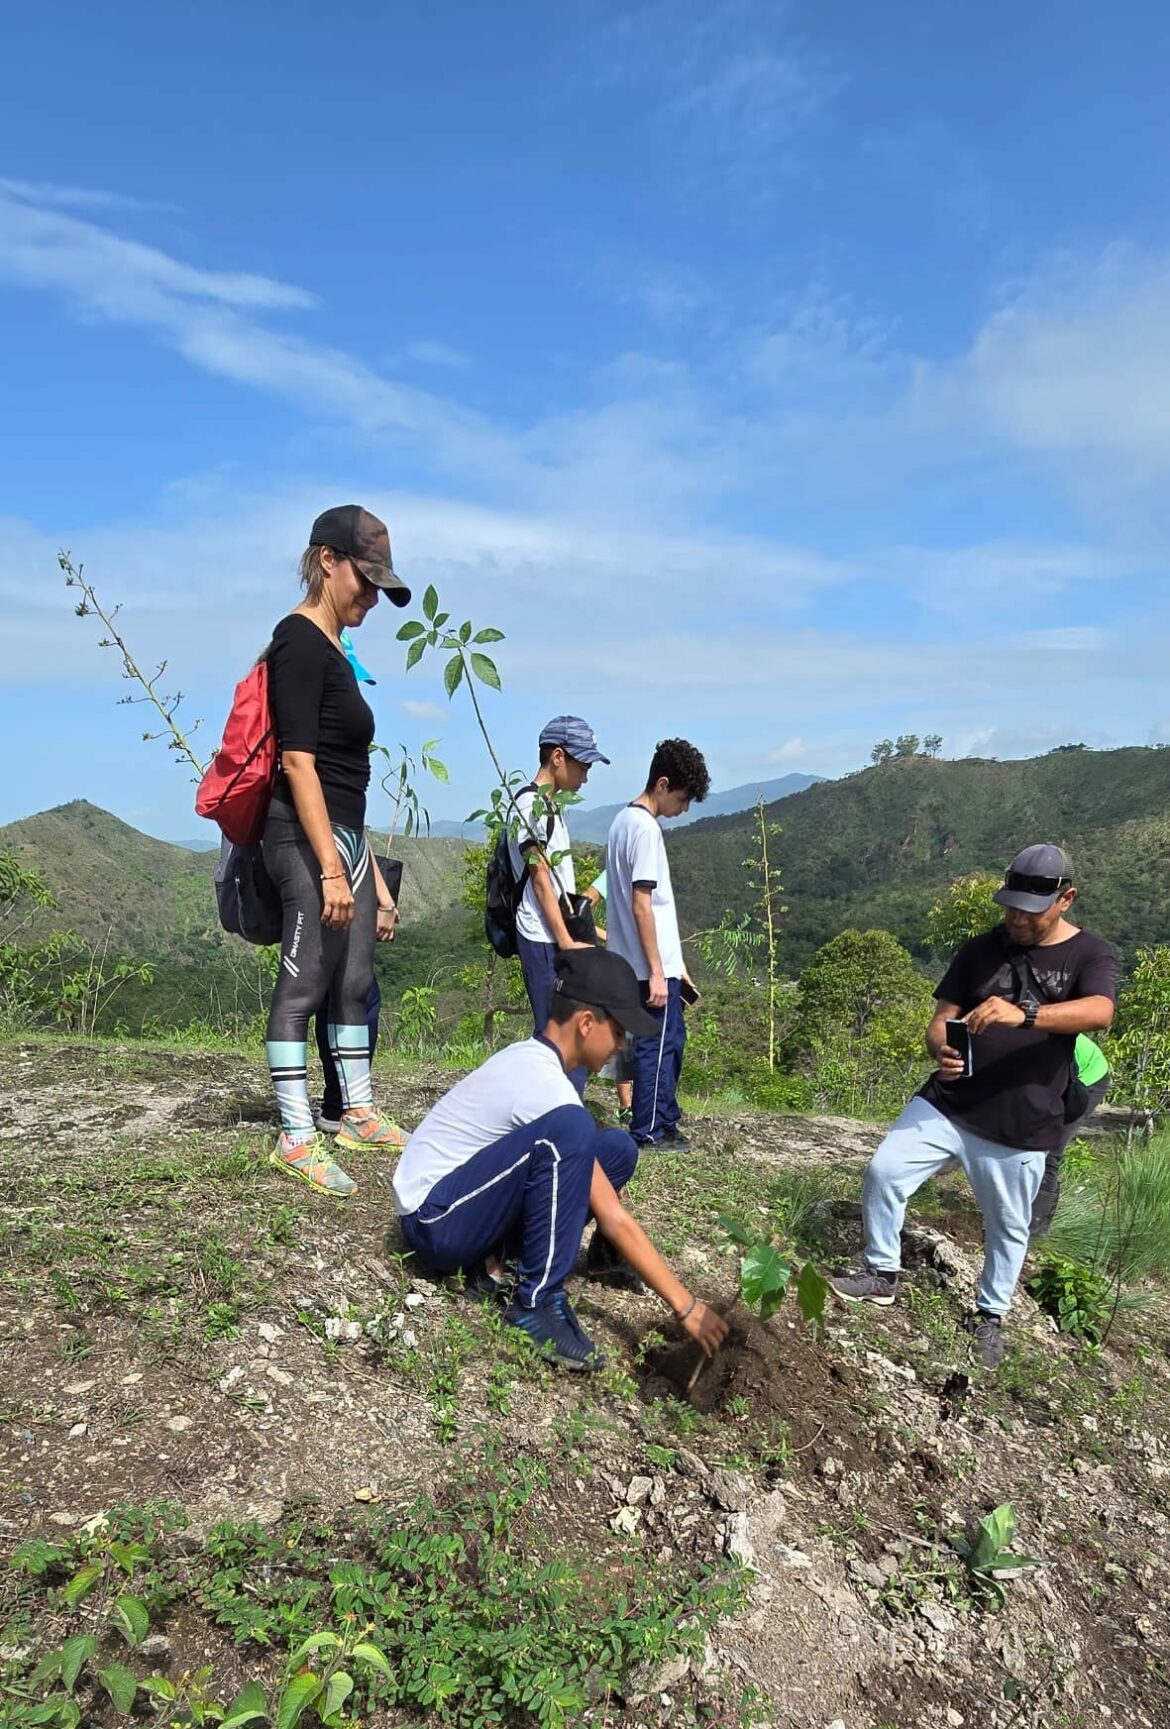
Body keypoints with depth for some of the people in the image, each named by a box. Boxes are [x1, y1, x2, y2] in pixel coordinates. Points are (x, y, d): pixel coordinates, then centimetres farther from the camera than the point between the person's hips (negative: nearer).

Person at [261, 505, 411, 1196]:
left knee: (355, 982, 14)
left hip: (345, 836, 9)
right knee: (306, 981, -6)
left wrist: (374, 880, 20)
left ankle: (360, 1116, 25)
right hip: (310, 839, -9)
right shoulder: (300, 641, -9)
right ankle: (297, 1141, 2)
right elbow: (298, 760, -17)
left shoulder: (332, 651, 18)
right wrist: (331, 869, -21)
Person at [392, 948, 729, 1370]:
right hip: (434, 1220, -9)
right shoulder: (544, 1083, -23)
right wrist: (687, 1307, -16)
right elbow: (615, 1221, -21)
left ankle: (494, 1258, 3)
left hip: (467, 1203, 9)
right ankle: (537, 1302, -21)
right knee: (568, 1128, -31)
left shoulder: (529, 1059, 5)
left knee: (618, 1148, 0)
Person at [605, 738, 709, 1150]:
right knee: (658, 1044, 1)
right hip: (654, 966, -10)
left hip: (657, 961, 10)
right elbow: (642, 906, -21)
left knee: (670, 1038, 18)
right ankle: (649, 1132, 11)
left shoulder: (624, 820, 12)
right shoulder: (646, 828, -17)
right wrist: (657, 971, -19)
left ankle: (664, 1123, 27)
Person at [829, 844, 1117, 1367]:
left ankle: (990, 1316, 37)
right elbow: (941, 1020, 5)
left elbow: (1099, 1012, -26)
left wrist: (1023, 1014, -43)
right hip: (947, 1105, 2)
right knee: (883, 1173, -8)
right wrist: (940, 1050, -19)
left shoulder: (1089, 955, -5)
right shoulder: (981, 949, 5)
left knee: (1008, 1226, 12)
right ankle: (882, 1274, 14)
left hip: (1021, 1128, -2)